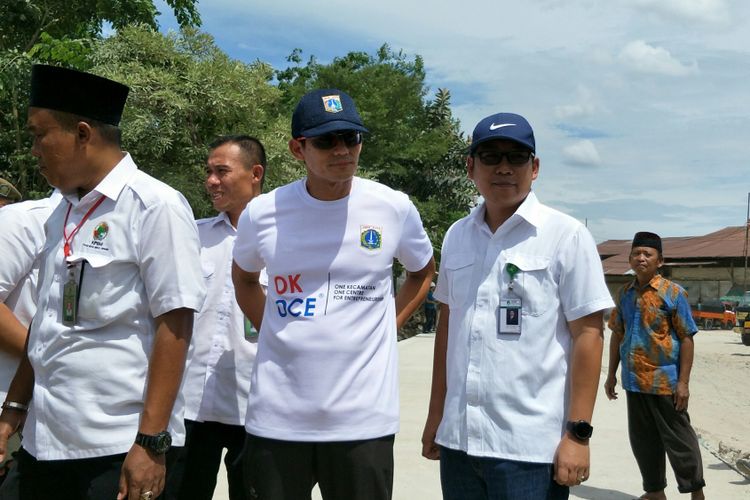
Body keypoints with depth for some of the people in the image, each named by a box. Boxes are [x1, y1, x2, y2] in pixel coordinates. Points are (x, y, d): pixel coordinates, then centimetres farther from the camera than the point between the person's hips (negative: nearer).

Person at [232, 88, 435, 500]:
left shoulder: (394, 208, -3)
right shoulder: (262, 213, -2)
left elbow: (422, 272, 16)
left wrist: (388, 324, 5)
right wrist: (269, 329, 6)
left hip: (363, 417, -1)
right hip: (276, 416, 1)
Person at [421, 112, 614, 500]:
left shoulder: (567, 236, -5)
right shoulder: (456, 236, 9)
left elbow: (588, 335, -7)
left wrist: (578, 434, -11)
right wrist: (436, 413, 15)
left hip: (530, 448, -4)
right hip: (458, 438, 5)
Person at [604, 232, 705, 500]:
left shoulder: (673, 293, -9)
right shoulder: (624, 293, 7)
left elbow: (687, 339, -9)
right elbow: (617, 334, 14)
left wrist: (683, 382, -13)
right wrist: (611, 374, 13)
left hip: (665, 380, -5)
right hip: (634, 380, 5)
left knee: (678, 438, 5)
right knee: (642, 439, 13)